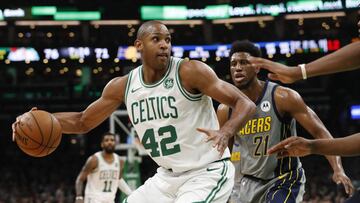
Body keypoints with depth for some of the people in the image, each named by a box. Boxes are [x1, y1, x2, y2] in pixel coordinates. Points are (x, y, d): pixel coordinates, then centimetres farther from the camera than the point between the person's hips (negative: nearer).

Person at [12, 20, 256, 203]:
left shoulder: (190, 72, -17)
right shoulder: (123, 86, 0)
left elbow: (245, 104, -17)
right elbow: (83, 121, 14)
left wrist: (226, 131, -38)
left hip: (208, 173, -7)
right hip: (168, 176, 7)